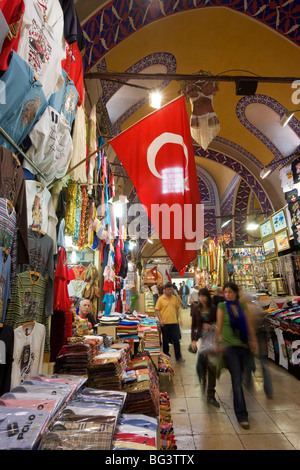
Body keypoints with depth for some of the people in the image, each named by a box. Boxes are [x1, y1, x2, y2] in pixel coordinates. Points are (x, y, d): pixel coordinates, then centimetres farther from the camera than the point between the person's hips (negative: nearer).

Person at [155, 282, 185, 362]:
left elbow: (177, 308, 13)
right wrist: (160, 320, -13)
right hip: (164, 323, -2)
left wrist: (177, 319, 11)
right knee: (165, 340, 12)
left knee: (176, 340, 5)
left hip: (174, 322, 2)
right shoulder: (161, 299, -7)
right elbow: (157, 310, -6)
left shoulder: (175, 298, 4)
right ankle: (166, 355, 29)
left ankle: (178, 356, 16)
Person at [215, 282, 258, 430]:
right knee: (237, 380, -5)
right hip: (229, 345, -4)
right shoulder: (222, 306, -3)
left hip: (244, 345, 4)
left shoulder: (242, 306, 7)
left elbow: (249, 324, 10)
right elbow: (219, 326, -5)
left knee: (243, 377, 10)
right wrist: (218, 343, -7)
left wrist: (253, 340, 7)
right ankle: (241, 415, 3)